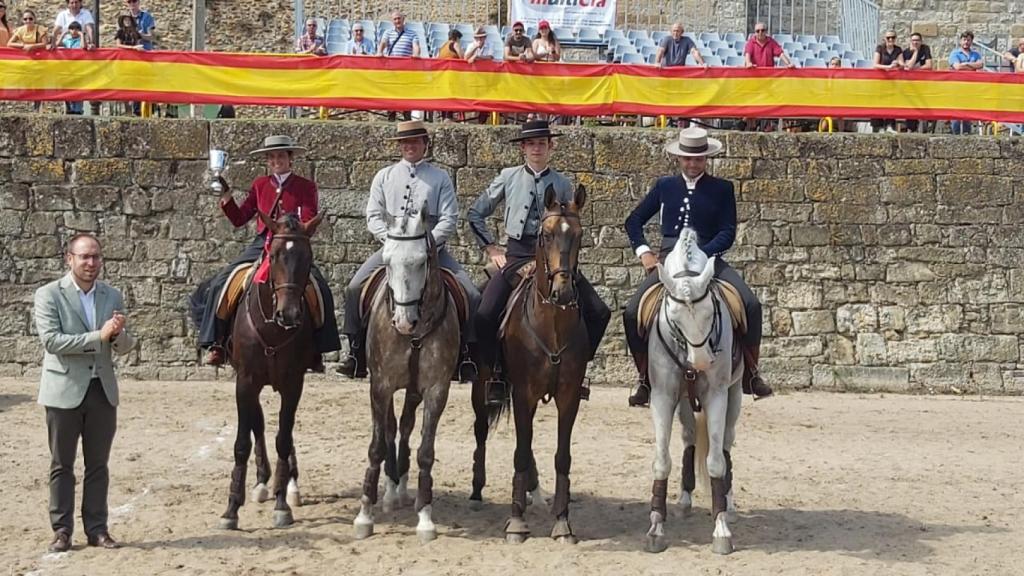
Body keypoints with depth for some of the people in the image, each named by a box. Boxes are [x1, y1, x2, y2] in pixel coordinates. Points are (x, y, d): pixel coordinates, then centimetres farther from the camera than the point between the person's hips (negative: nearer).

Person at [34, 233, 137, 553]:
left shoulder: (113, 296, 7)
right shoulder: (49, 295, -6)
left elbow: (125, 347, 8)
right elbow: (51, 340, -18)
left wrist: (118, 334, -17)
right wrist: (98, 336, -23)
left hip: (102, 391, 4)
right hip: (65, 391, -4)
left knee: (98, 465, 8)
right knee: (62, 465, 5)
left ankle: (97, 528, 15)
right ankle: (62, 530, 11)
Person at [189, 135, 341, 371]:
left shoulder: (306, 187, 5)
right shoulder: (260, 185, 13)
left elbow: (309, 225, -1)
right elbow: (239, 219, 14)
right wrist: (226, 196, 0)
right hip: (260, 245, 3)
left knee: (319, 289, -27)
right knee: (220, 284, -16)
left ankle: (316, 350, -19)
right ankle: (217, 344, -8)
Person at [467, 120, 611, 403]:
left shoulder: (562, 185, 8)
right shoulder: (508, 178, 7)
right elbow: (475, 214, 14)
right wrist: (490, 248, 7)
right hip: (516, 255, -1)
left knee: (598, 313, -10)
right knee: (485, 314, -19)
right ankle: (498, 375, 0)